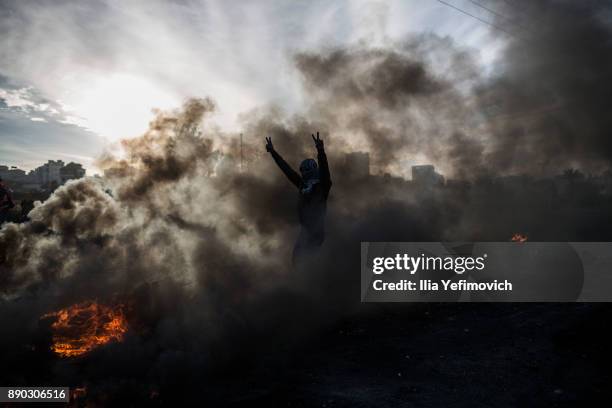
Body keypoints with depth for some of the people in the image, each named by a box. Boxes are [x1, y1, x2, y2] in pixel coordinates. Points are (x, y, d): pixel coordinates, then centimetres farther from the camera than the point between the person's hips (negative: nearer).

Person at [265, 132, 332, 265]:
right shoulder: (302, 185, 8)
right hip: (304, 229, 7)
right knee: (297, 257, 8)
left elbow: (324, 169, -26)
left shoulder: (322, 187, -9)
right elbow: (287, 169, 12)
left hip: (316, 230, -7)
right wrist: (273, 151, 15)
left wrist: (321, 152, -43)